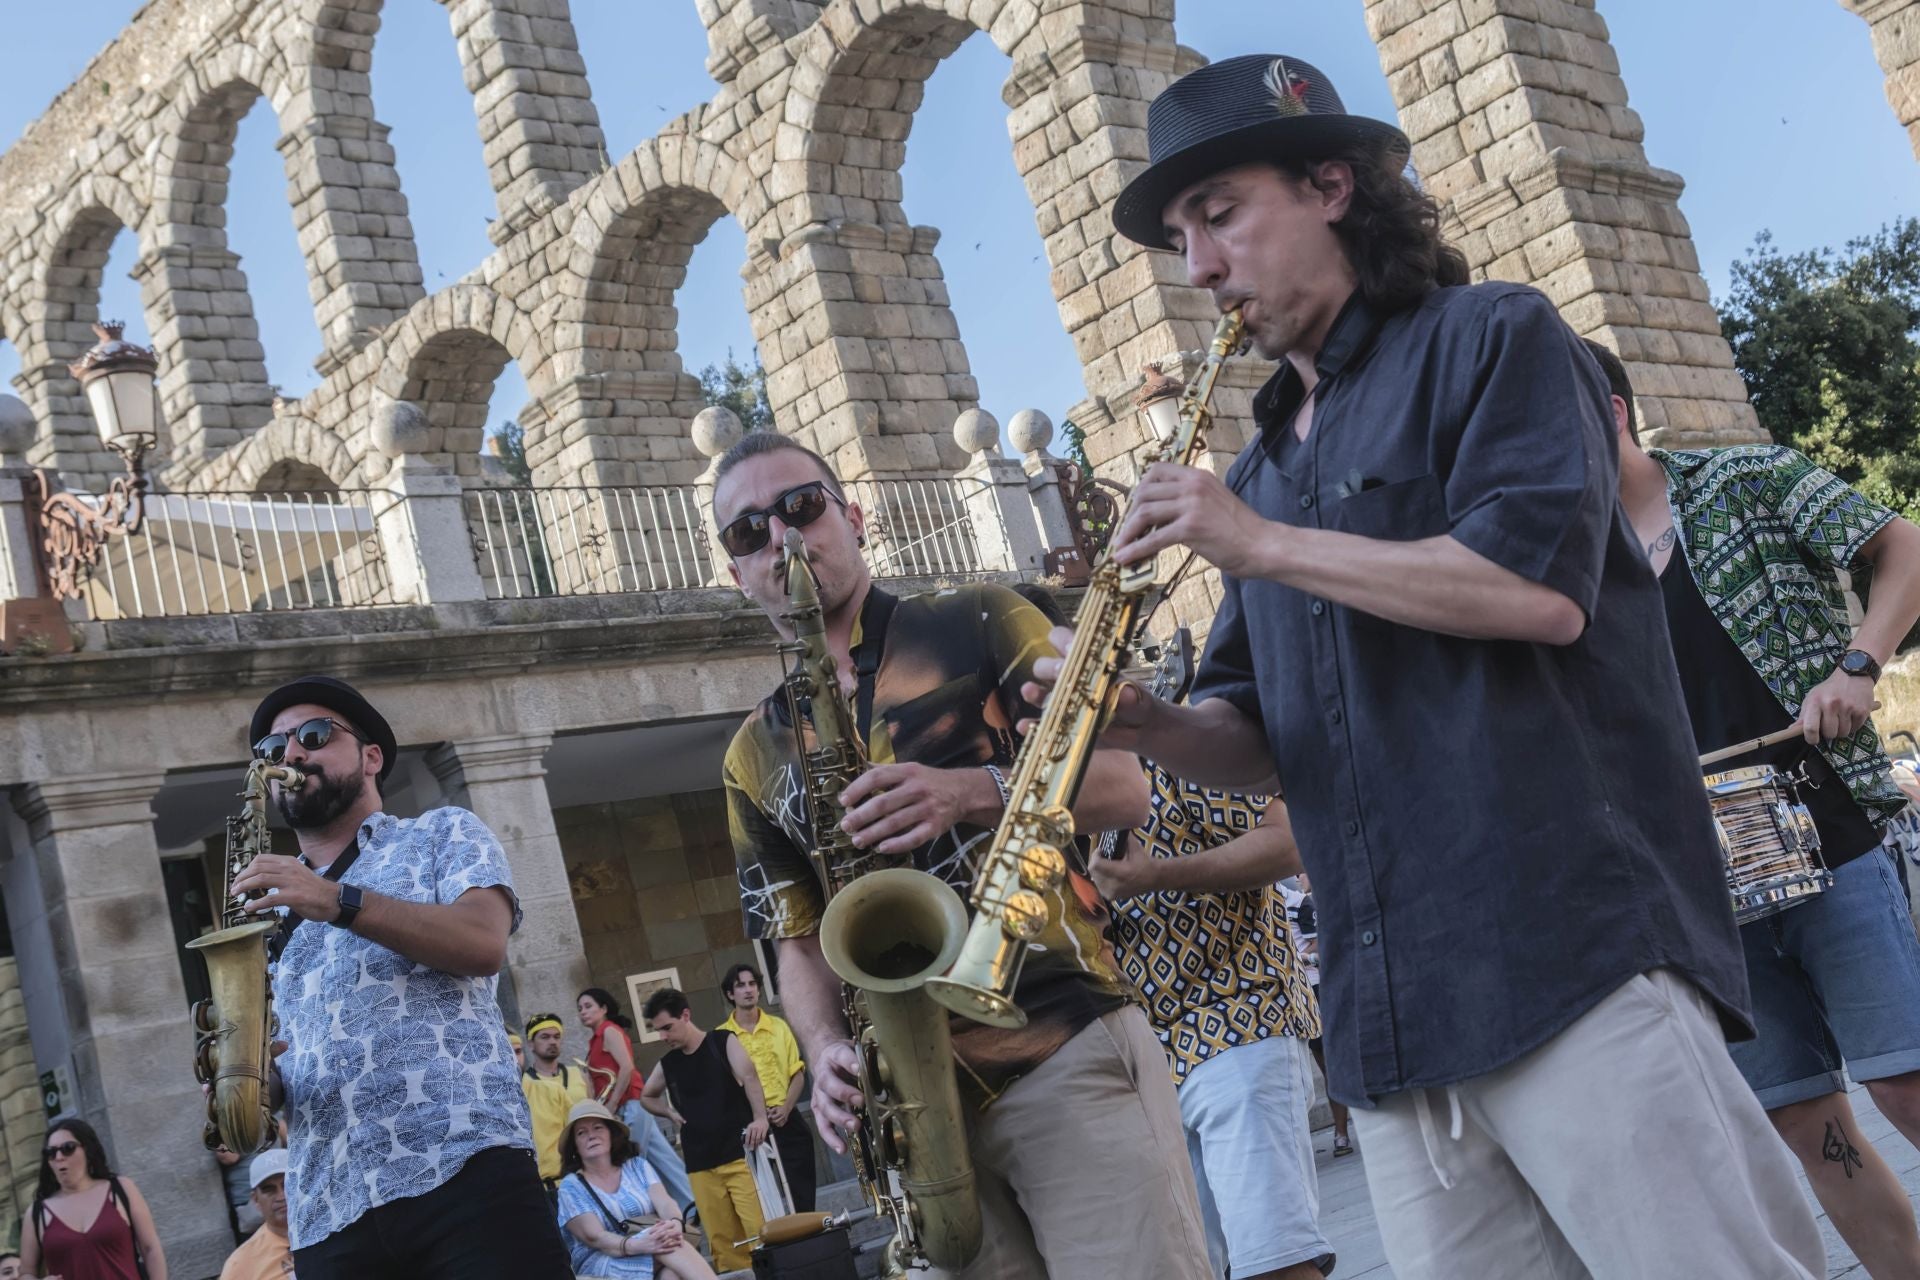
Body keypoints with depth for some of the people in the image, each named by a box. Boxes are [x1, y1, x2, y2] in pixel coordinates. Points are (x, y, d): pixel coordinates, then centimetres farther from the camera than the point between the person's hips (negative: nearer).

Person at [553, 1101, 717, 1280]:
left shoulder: (637, 1166, 16)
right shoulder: (571, 1186, 5)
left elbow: (665, 1203, -2)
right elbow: (594, 1237, -11)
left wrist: (675, 1224, -28)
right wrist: (637, 1245, -32)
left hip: (657, 1256, 3)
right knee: (666, 1246, -34)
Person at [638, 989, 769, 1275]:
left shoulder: (724, 1042, -2)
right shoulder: (666, 1064, 11)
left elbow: (748, 1077, -18)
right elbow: (646, 1097, 29)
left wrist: (760, 1118, -34)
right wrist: (670, 1112, 8)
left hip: (739, 1154, -4)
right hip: (700, 1165, 4)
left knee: (760, 1229, -11)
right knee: (721, 1240, 3)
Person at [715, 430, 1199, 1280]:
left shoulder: (976, 625, 6)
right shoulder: (754, 758, 17)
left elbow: (1123, 788, -1)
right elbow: (797, 939, 16)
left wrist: (975, 791, -18)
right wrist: (827, 1052, -5)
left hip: (1070, 1049, -3)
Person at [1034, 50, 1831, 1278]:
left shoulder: (1490, 339, 2)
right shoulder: (1262, 470, 22)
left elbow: (1541, 586, -14)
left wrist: (1262, 544, -10)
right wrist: (1151, 726, 0)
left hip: (1574, 951, -7)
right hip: (1392, 1004, 7)